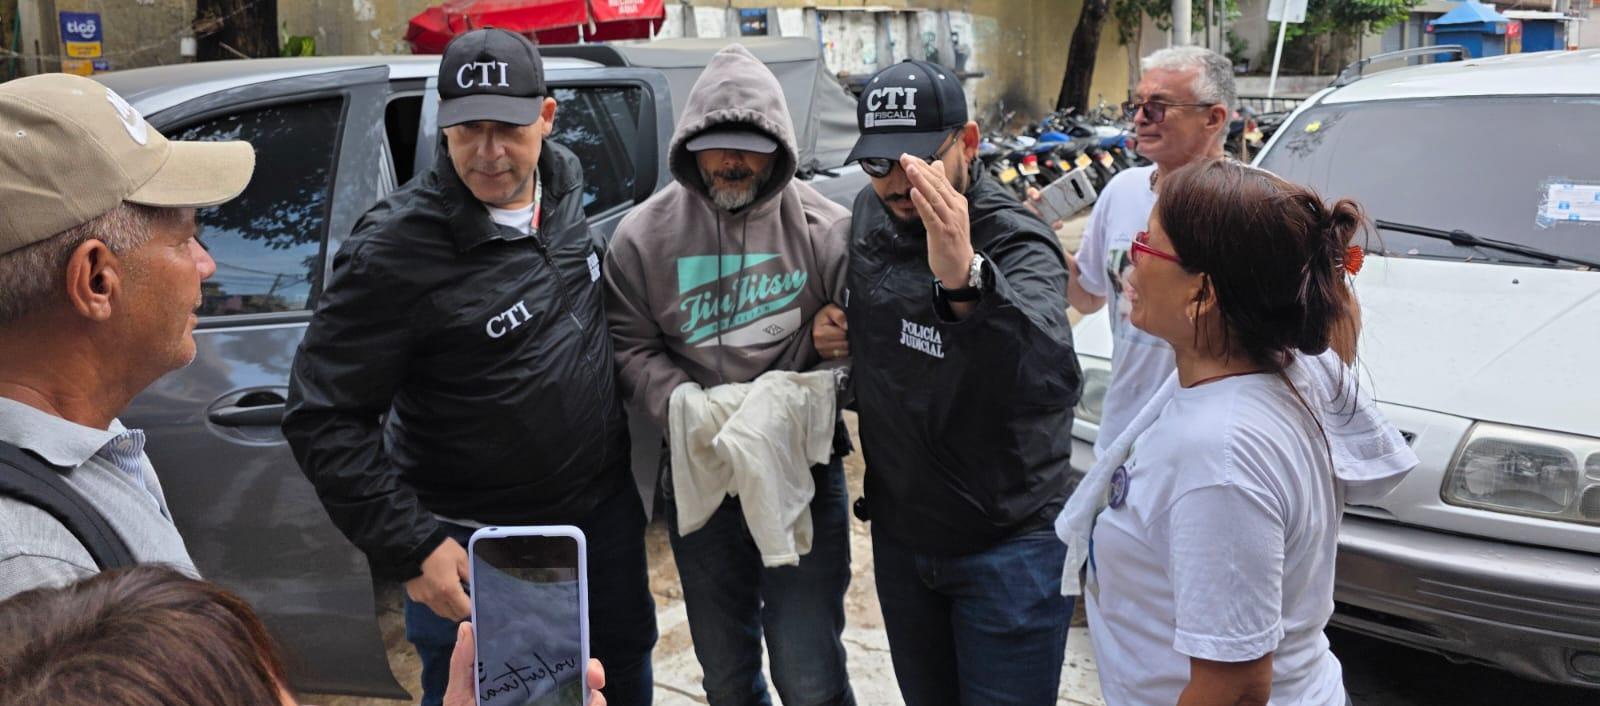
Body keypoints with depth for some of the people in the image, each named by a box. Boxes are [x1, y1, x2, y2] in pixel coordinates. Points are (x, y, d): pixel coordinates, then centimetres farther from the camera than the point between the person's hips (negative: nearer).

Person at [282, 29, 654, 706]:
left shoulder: (565, 179, -4)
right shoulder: (394, 248, -24)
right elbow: (323, 418, -19)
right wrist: (410, 547, -22)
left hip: (605, 509, 6)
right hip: (476, 551, -6)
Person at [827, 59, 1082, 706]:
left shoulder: (1017, 243, -22)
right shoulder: (869, 216, -3)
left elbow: (1053, 377, -43)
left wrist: (964, 279, -59)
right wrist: (830, 325, -4)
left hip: (1006, 550, -6)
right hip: (899, 536, 6)